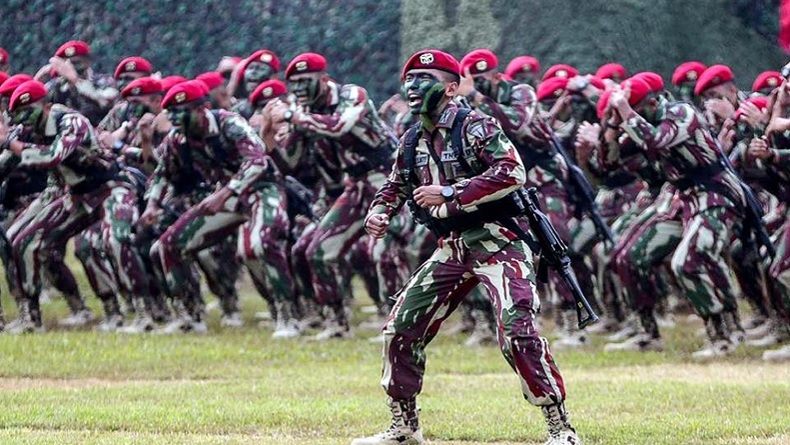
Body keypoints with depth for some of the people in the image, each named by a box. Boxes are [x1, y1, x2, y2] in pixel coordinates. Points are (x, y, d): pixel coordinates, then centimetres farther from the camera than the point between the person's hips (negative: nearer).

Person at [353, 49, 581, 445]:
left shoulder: (474, 127, -12)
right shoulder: (413, 142, 11)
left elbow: (512, 173, -24)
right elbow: (395, 186, 22)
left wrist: (449, 193, -26)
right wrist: (379, 213, -1)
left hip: (497, 241, -8)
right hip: (452, 247, 8)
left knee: (516, 329, -22)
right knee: (402, 326, 7)